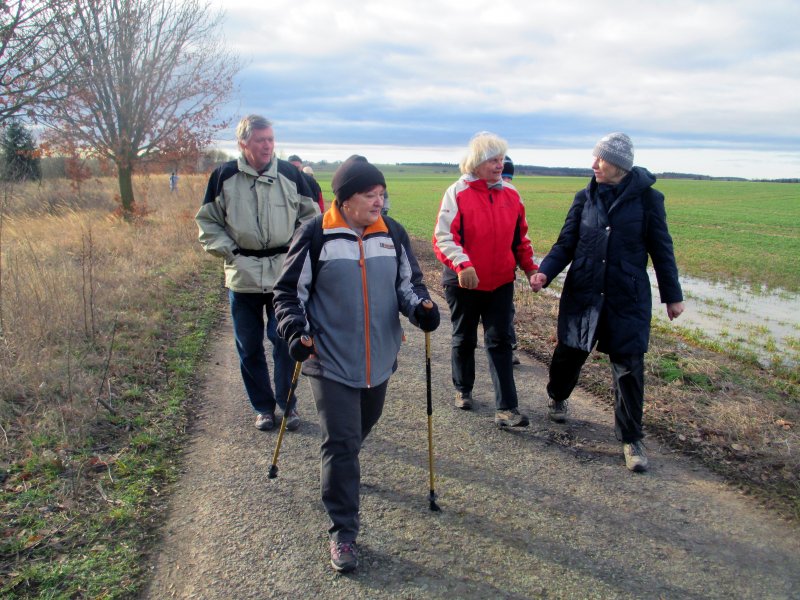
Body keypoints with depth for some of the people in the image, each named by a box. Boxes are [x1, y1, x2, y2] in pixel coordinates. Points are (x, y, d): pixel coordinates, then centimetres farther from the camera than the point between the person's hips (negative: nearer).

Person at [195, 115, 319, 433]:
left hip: (284, 273, 0)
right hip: (242, 274, 1)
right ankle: (263, 407, 24)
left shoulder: (290, 174, 1)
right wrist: (228, 251, -5)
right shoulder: (224, 176, -2)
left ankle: (286, 404, 19)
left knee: (285, 341, 1)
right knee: (249, 346, 8)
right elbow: (207, 221, 7)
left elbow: (310, 215, 11)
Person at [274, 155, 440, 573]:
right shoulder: (315, 235, -10)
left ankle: (337, 469, 57)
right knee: (340, 444, -4)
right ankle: (342, 532, 10)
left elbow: (408, 282, 11)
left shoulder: (393, 234, 2)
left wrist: (421, 307, -10)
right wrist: (297, 331, -18)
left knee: (364, 424, 24)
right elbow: (289, 291, -3)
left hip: (378, 359, 5)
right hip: (331, 362, -5)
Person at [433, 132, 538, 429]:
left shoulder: (511, 195, 4)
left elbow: (520, 238, 14)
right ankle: (463, 390, 36)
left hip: (501, 282, 3)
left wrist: (529, 267, 3)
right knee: (464, 339, 14)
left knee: (500, 342, 0)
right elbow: (443, 236, -17)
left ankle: (506, 408, 2)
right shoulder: (457, 193, -10)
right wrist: (462, 263, -32)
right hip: (464, 282, -2)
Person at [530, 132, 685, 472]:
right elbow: (566, 244, 3)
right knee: (569, 352, 14)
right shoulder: (585, 198, 2)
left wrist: (672, 295, 6)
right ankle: (557, 397, 45)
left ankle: (631, 439, 15)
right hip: (583, 294, 2)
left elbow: (661, 250, 2)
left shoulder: (647, 199, -4)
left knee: (629, 368, -1)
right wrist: (545, 272, -14)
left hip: (628, 299, -2)